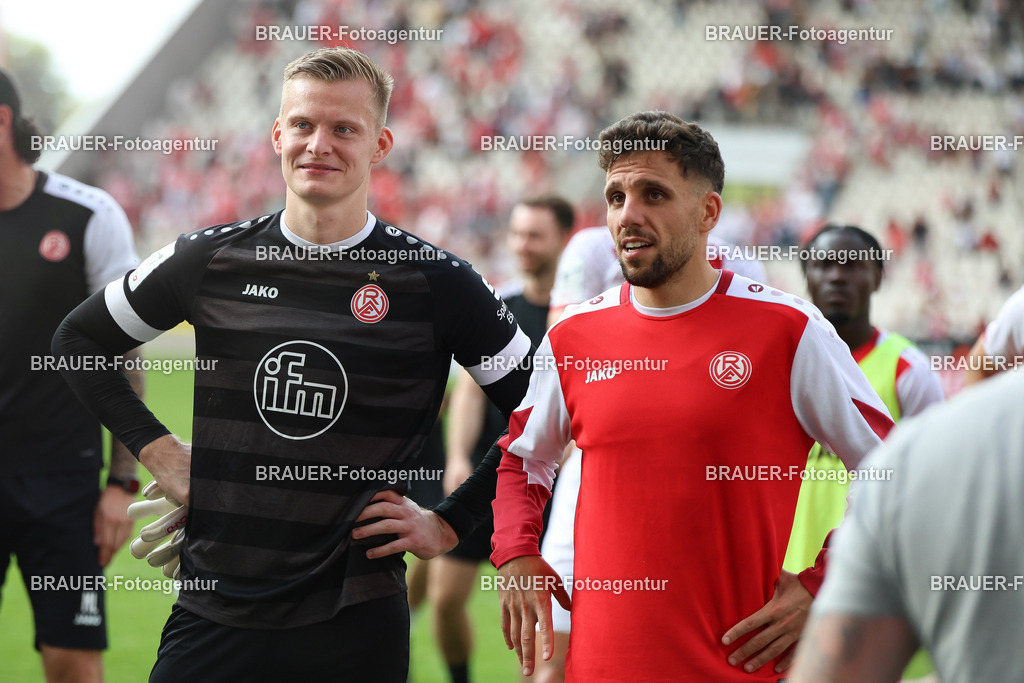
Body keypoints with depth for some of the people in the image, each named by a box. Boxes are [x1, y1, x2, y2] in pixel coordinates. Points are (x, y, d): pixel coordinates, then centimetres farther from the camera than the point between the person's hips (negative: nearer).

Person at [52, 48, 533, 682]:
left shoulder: (438, 283, -3)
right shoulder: (210, 260, 3)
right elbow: (79, 339, 18)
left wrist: (449, 524, 0)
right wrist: (156, 449, 8)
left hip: (354, 625, -2)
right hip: (211, 610, 2)